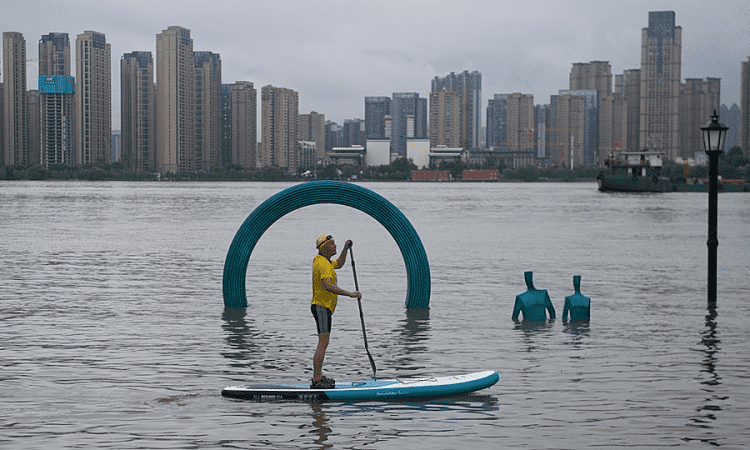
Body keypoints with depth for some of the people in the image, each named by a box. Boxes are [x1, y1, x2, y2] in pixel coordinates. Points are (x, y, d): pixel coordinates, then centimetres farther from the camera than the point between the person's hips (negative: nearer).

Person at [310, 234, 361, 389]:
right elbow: (327, 285, -33)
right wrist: (350, 294, -35)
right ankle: (317, 381, -18)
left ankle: (318, 376, 25)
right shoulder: (322, 264, -19)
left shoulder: (323, 261, 14)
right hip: (322, 306, -11)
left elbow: (338, 264, 34)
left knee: (323, 343, 17)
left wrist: (345, 249, 18)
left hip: (323, 307, 11)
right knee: (323, 343, -15)